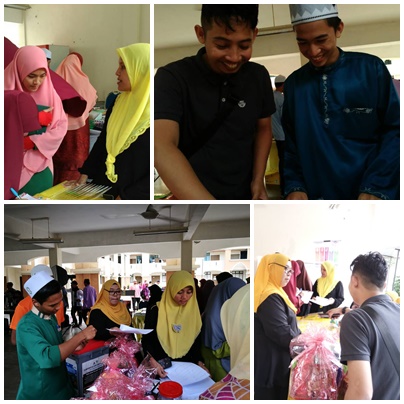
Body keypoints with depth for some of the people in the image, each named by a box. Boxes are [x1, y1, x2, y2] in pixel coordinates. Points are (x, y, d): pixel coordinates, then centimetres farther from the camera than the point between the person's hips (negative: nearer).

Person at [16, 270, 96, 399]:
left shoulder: (51, 316, 3)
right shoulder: (27, 326, -25)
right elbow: (47, 357, -39)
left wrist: (73, 346, -2)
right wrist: (80, 336, -32)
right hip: (39, 394, -8)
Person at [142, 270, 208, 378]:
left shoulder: (194, 312, 8)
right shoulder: (156, 311, -3)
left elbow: (197, 342, 14)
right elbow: (146, 339, -4)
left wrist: (199, 362, -2)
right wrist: (152, 362, -21)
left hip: (187, 366, 3)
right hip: (161, 366, -3)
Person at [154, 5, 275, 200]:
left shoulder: (259, 76, -5)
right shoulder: (172, 78, -20)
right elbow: (162, 148, -33)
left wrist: (258, 179, -5)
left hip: (245, 194, 4)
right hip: (191, 196, -3)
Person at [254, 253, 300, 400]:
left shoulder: (274, 294, 13)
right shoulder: (270, 298, -21)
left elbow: (285, 325, 17)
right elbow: (282, 333, -23)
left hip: (272, 363, 10)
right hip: (272, 365, -10)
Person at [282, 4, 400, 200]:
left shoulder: (371, 69, -5)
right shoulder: (294, 83, 4)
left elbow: (394, 130, -6)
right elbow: (291, 144, 8)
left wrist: (376, 188, -17)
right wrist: (294, 186, -7)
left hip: (372, 195, -2)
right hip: (316, 196, 3)